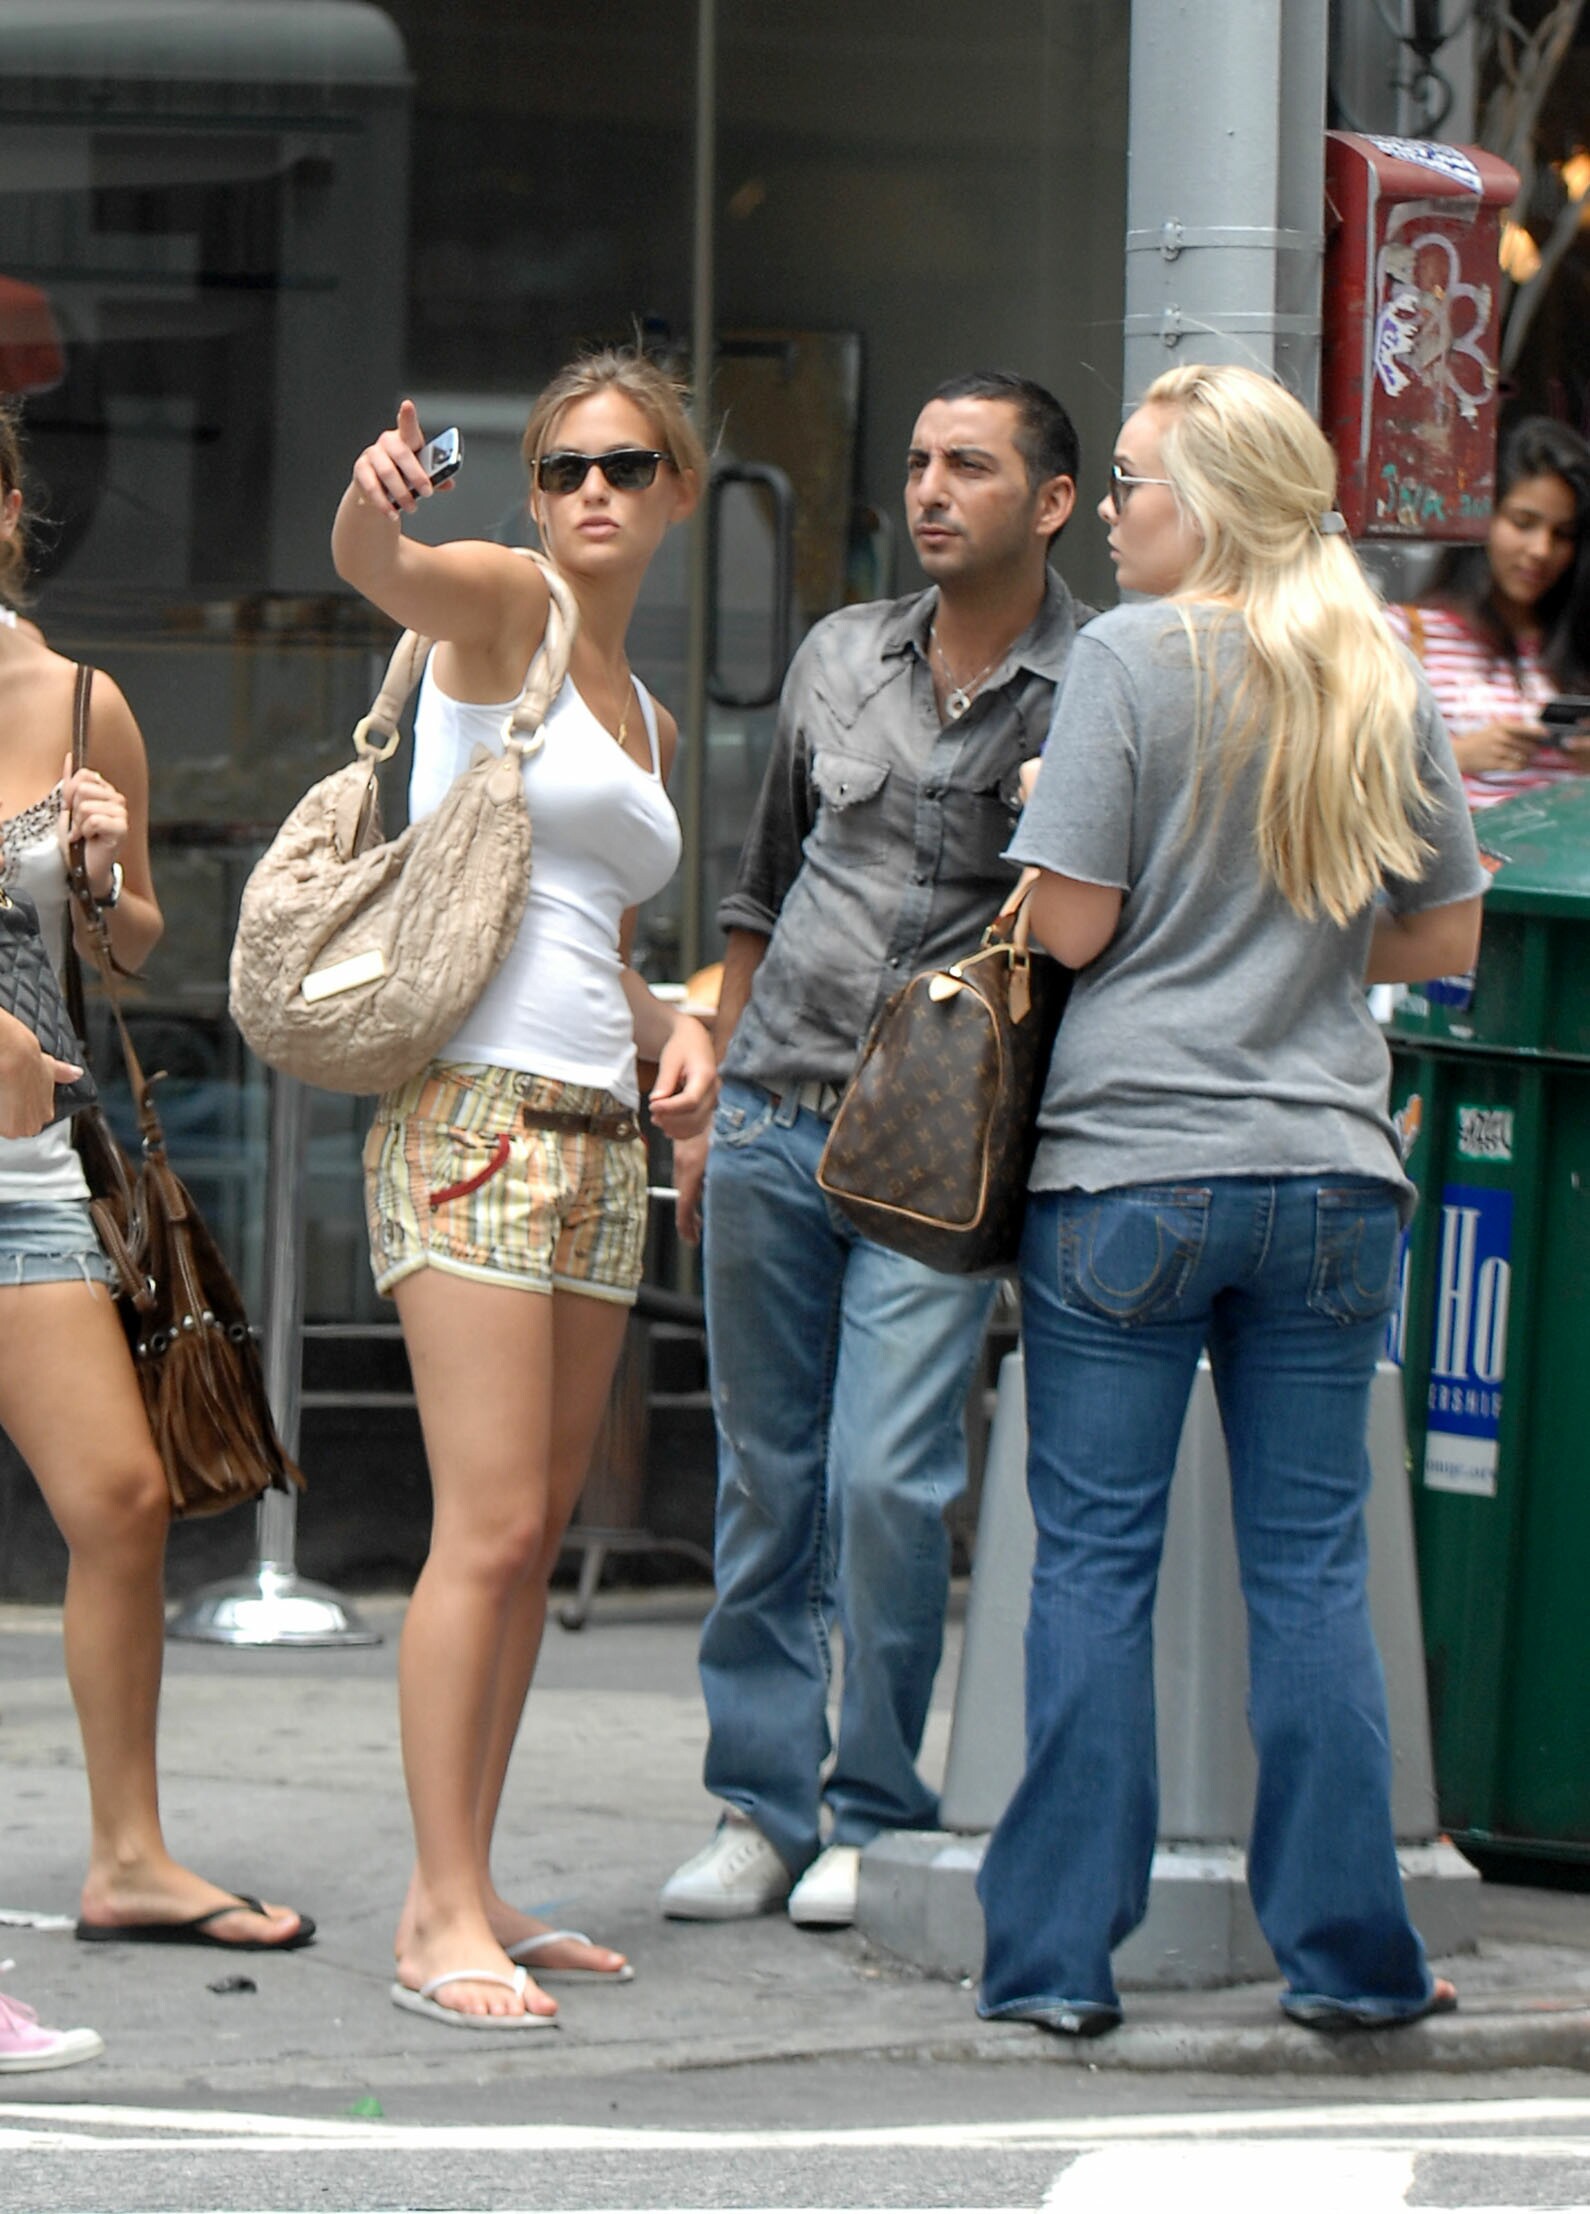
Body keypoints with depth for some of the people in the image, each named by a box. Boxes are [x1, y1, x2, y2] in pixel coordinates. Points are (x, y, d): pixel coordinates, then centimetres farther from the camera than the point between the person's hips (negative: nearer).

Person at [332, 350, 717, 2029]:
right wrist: (372, 493, -48)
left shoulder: (646, 720, 20)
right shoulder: (505, 604, -2)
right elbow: (379, 568, -25)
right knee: (491, 1528, -13)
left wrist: (672, 1028, 7)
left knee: (533, 1534, 8)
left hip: (592, 1133, 8)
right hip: (468, 1112, -8)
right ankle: (445, 1919, -12)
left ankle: (460, 1893, 12)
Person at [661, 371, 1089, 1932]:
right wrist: (708, 1100, 18)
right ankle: (759, 1808, 15)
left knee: (885, 1482, -11)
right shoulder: (840, 659, 10)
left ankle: (875, 1818, 3)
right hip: (775, 1124, 4)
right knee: (763, 1481, 7)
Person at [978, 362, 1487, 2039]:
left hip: (1128, 1173, -4)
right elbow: (1446, 936, 12)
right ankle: (1346, 1951, 9)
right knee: (1312, 1565, 8)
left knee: (1094, 1559, 2)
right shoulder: (1383, 682, 6)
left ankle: (1058, 1951, 3)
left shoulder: (1132, 660, -7)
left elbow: (1068, 924, -9)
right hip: (1329, 1171, 4)